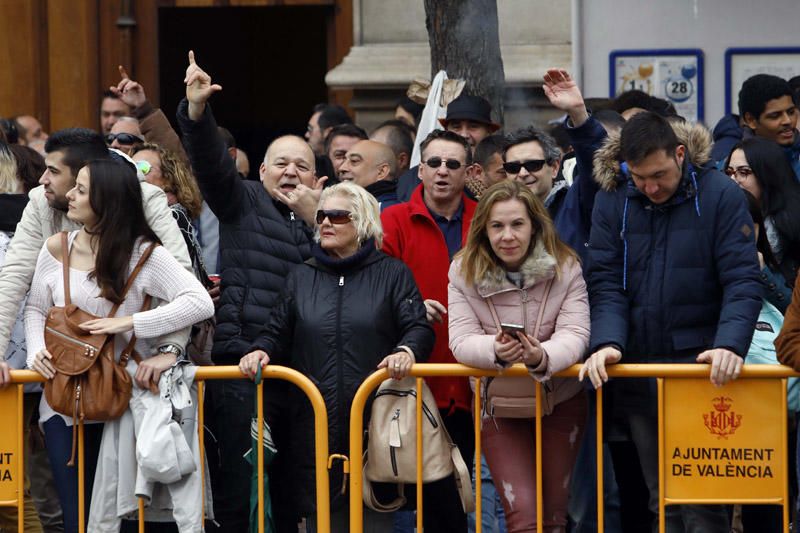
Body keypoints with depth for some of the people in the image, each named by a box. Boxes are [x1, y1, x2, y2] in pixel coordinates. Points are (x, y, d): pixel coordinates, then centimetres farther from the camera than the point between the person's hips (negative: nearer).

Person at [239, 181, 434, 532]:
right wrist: (261, 351, -6)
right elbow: (278, 332, 16)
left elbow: (419, 328, 0)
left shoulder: (393, 274, 9)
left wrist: (407, 351, -22)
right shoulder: (302, 277, 17)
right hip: (316, 423, 3)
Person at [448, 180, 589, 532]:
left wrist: (542, 357, -45)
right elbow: (461, 340, -18)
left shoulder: (565, 268, -13)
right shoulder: (464, 272, -12)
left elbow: (574, 335, -21)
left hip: (560, 401, 1)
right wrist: (495, 350, -42)